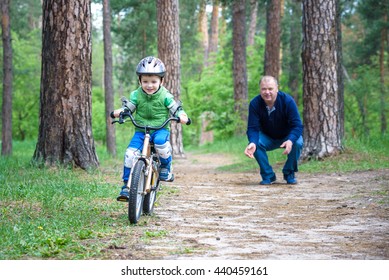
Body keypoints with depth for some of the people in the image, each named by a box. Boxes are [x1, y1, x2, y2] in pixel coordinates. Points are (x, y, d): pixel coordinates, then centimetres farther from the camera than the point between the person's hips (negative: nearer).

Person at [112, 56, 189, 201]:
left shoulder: (165, 96, -5)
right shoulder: (136, 95, 0)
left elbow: (176, 109, -3)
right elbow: (127, 108, 2)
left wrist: (182, 116, -26)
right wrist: (118, 112, -21)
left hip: (160, 129, -2)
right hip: (141, 130, 2)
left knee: (161, 142, -37)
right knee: (130, 153, -20)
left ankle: (166, 167, -7)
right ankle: (127, 185, -6)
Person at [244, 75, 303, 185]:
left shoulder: (288, 101, -25)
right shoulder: (255, 104, -21)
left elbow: (297, 125, -28)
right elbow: (253, 128, -22)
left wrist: (290, 141, -49)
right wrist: (253, 142, -46)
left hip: (288, 137, -1)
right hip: (267, 138, 1)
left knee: (298, 143, -33)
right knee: (256, 143, -30)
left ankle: (289, 174, -6)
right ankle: (268, 176, -9)